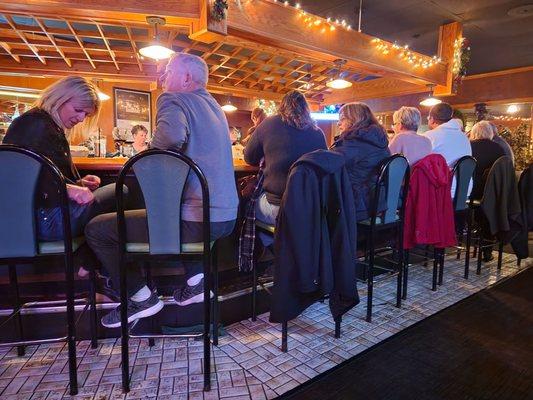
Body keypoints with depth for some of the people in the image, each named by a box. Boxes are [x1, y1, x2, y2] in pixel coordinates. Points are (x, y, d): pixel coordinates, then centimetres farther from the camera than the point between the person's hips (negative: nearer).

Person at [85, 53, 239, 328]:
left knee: (96, 229, 3)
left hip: (195, 221, -9)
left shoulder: (174, 100, -6)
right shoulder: (213, 106, 20)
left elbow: (171, 135, -29)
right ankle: (195, 282, 27)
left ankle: (141, 298, 14)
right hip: (226, 217, 9)